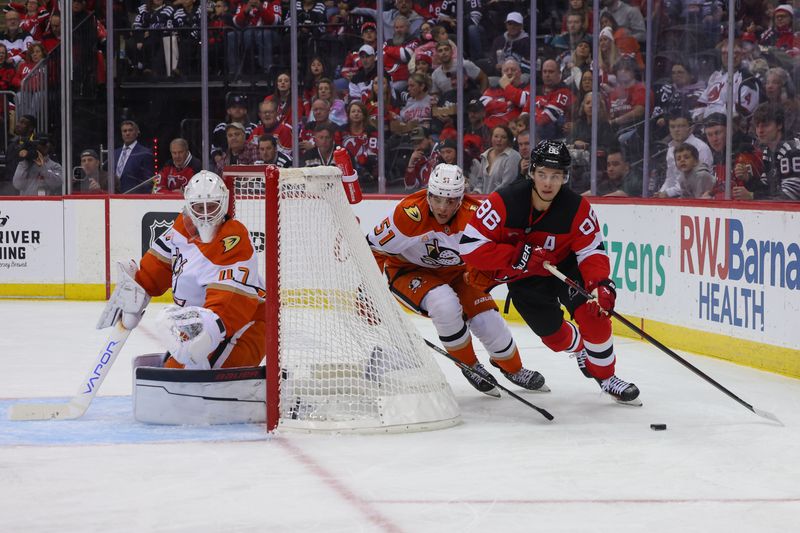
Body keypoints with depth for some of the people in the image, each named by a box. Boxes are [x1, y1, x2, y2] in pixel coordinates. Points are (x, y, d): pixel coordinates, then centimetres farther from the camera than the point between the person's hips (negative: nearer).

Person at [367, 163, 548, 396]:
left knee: (487, 319, -7)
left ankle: (513, 369, 25)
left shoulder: (474, 214, -25)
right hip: (408, 271, -3)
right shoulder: (410, 213, -34)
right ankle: (469, 366, -5)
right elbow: (373, 250, -24)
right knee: (445, 304, -30)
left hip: (455, 271, 4)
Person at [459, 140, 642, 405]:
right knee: (552, 333, 3)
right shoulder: (503, 202, -28)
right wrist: (518, 256, -37)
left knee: (593, 311, -19)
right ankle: (579, 348, 41)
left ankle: (606, 377, 3)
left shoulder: (577, 208, -23)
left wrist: (600, 284, -39)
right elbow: (470, 247, -28)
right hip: (523, 277, 0)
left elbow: (592, 252, -18)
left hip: (565, 266, 0)